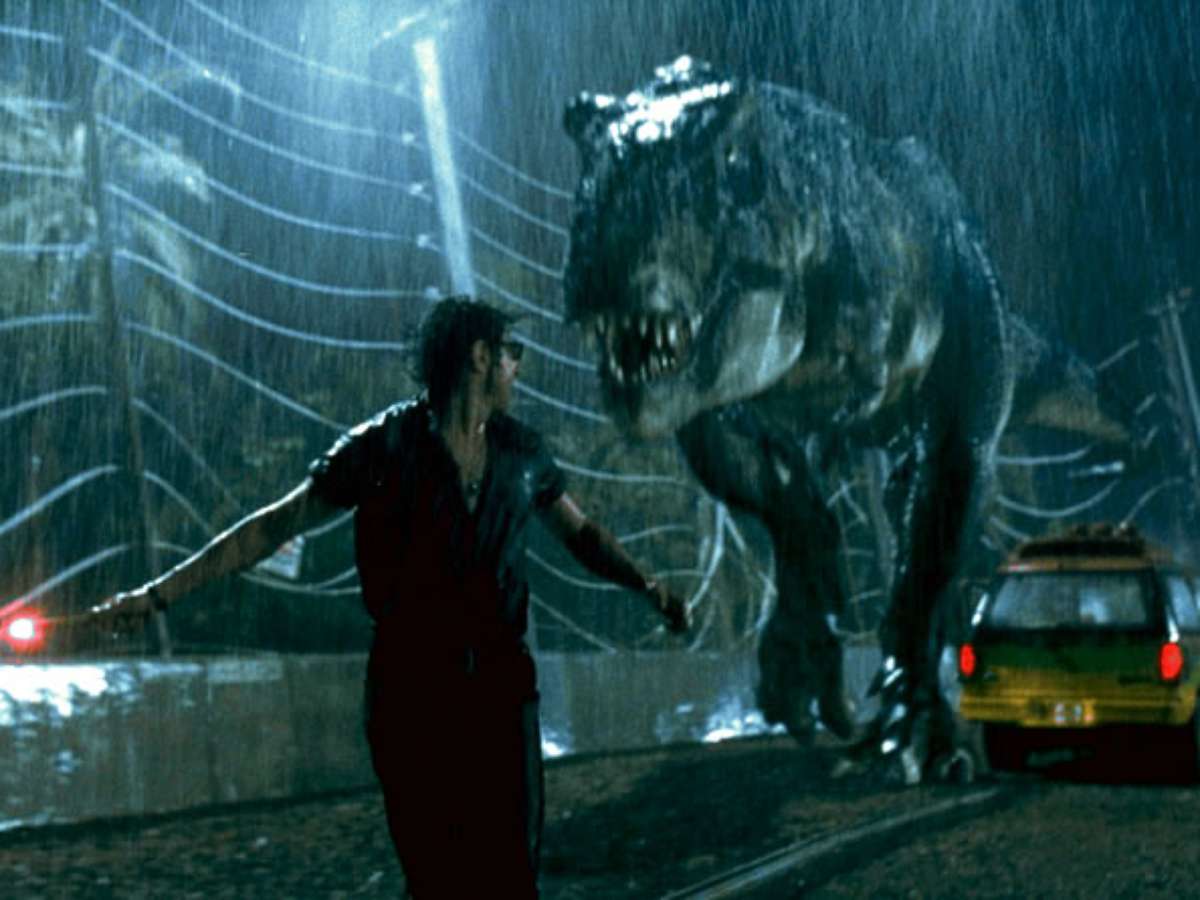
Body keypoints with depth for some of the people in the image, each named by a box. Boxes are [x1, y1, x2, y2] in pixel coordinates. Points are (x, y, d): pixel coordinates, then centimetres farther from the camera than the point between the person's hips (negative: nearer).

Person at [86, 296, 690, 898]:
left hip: (500, 684, 3)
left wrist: (646, 585, 2)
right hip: (409, 688, -3)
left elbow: (579, 532, 19)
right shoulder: (384, 447, -7)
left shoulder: (520, 451, 5)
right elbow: (272, 526, -6)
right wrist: (158, 594, -10)